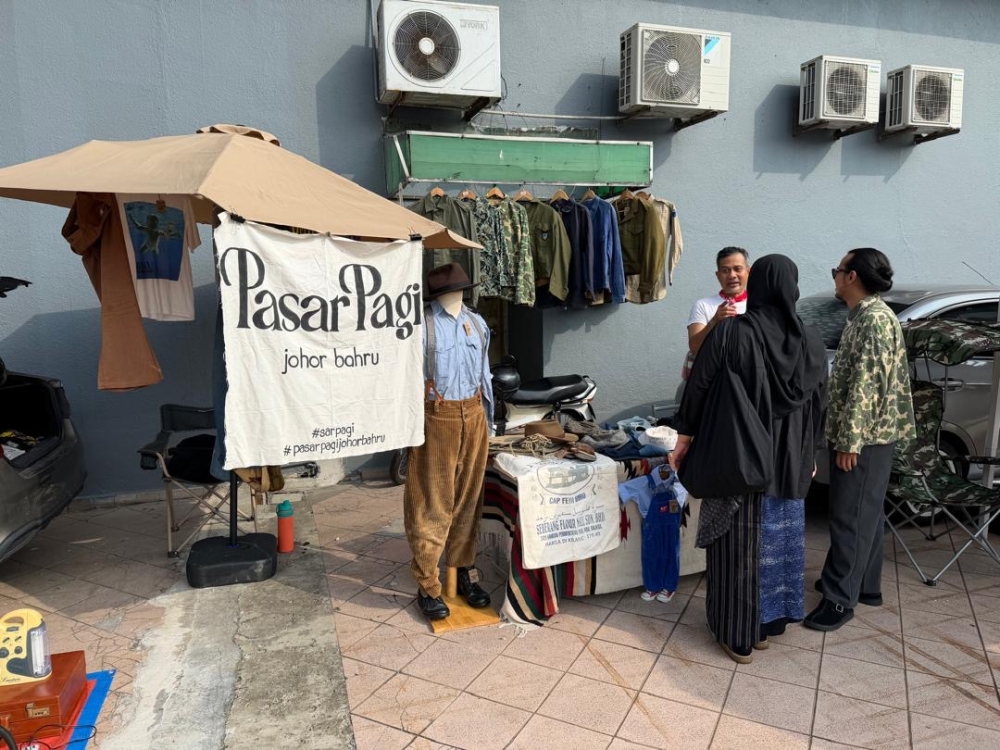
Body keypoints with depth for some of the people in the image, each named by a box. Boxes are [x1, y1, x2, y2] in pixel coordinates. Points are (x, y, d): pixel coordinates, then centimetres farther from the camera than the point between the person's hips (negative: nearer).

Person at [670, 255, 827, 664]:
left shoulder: (729, 332, -15)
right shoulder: (811, 340, 0)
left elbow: (699, 389, -12)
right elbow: (817, 405, 7)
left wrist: (684, 440, -1)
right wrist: (808, 455, 19)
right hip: (789, 461, 5)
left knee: (739, 543, 6)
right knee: (779, 539, 17)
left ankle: (738, 634, 17)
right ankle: (768, 622, 31)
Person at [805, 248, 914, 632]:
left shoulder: (875, 318, -18)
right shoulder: (862, 316, 14)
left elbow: (867, 385, -23)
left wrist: (850, 441, -23)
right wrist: (845, 436, 21)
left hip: (864, 437, -10)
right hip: (866, 435, 10)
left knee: (851, 517, -4)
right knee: (863, 513, 17)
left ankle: (841, 598, 4)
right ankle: (864, 583, 29)